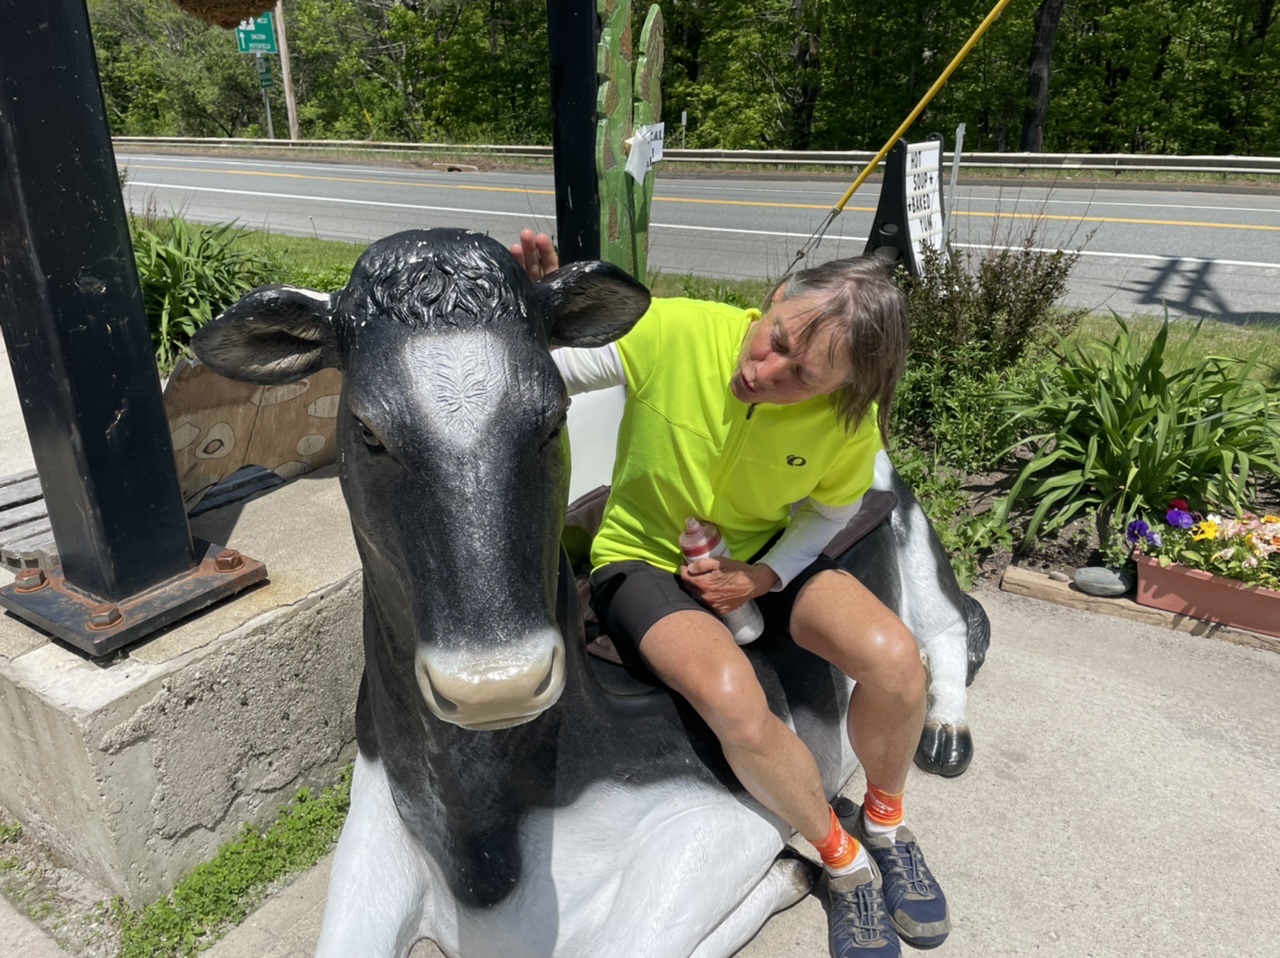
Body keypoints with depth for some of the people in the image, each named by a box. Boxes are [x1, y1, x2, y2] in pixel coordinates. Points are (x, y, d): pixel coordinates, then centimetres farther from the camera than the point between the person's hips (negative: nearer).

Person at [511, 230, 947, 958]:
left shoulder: (848, 415, -17)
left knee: (895, 659, -21)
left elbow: (832, 508, 2)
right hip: (646, 559, -2)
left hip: (767, 555, 3)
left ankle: (886, 824, 13)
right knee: (736, 701, -31)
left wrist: (762, 576, -13)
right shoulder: (671, 332, -26)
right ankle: (844, 861, 1)